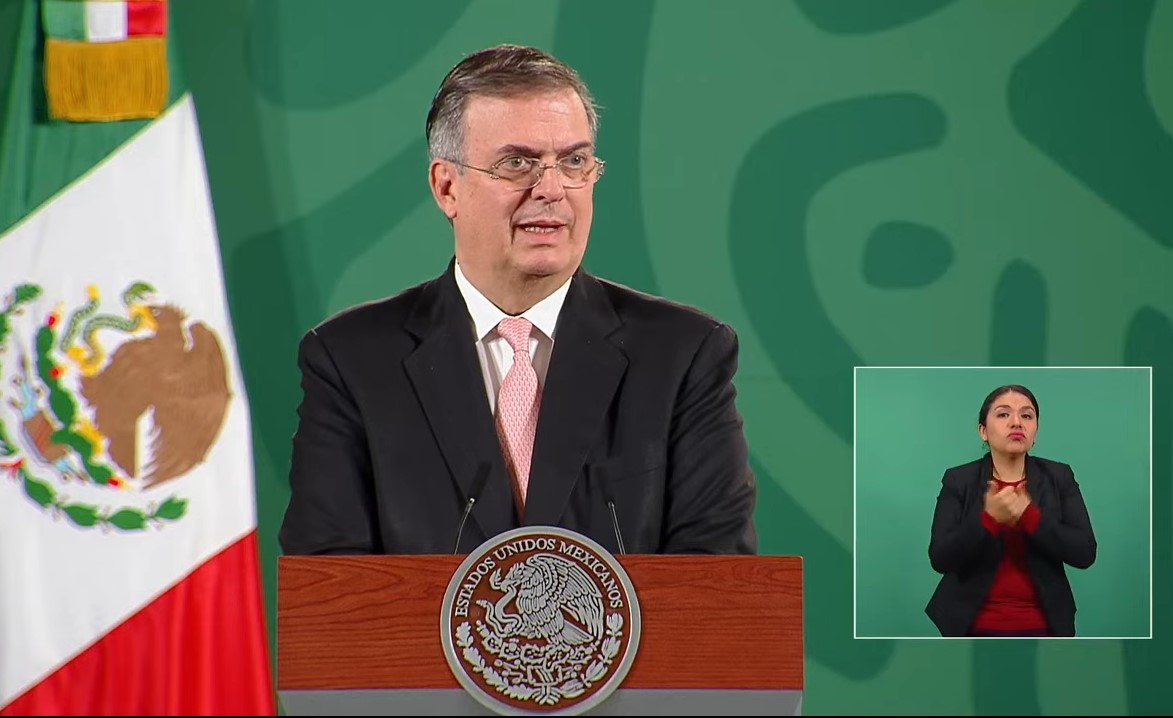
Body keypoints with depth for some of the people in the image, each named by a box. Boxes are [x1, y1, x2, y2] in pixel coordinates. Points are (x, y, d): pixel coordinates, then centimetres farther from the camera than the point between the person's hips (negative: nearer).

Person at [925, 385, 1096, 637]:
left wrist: (1029, 516, -19)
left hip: (1042, 628, 1)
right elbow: (941, 558, -8)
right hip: (975, 629, -1)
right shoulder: (958, 481, -1)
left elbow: (1084, 552, -6)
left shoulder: (1059, 477, 2)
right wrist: (989, 519, -23)